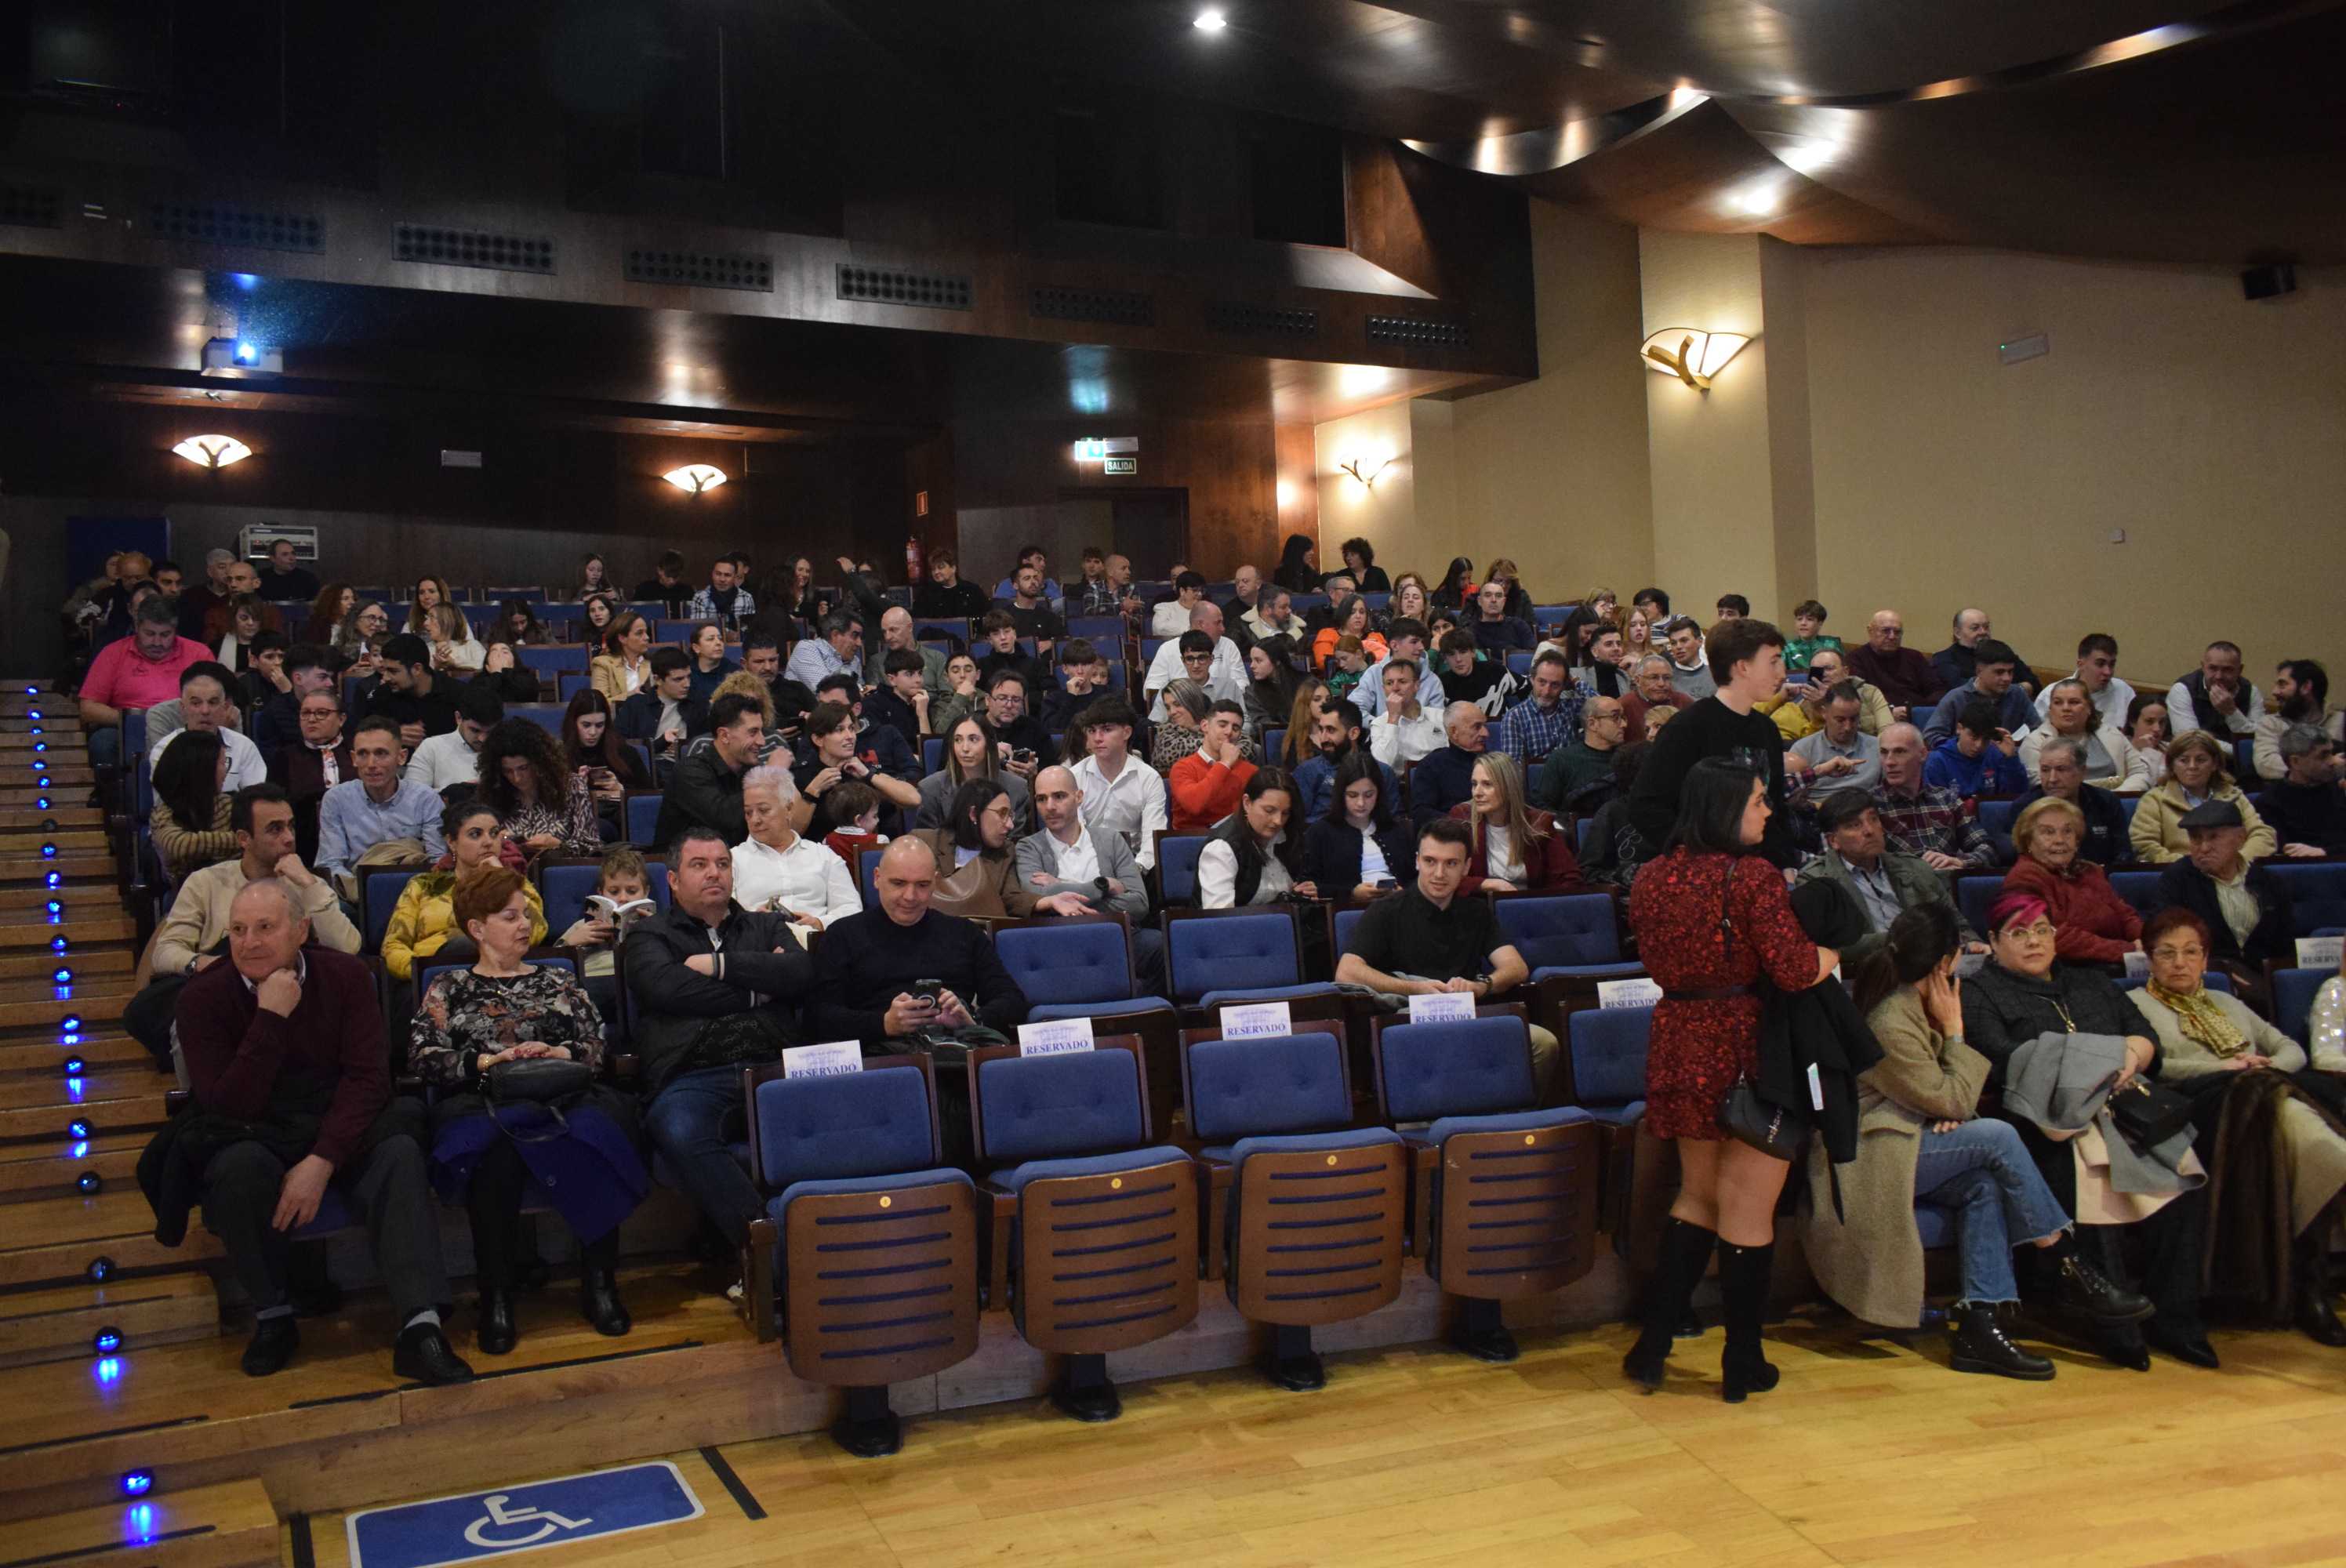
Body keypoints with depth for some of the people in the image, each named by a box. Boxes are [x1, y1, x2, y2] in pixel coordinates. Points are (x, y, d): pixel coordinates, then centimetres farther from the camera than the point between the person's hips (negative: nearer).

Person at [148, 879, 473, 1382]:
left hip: (338, 1128, 1)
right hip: (248, 1137, -1)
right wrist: (271, 1018, -26)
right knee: (242, 1167, -35)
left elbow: (367, 1077, -12)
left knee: (399, 1153, -29)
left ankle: (420, 1328, -37)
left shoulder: (345, 976, -6)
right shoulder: (204, 997, -10)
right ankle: (272, 1317, -14)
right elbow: (229, 1106, -18)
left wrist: (322, 1162, -25)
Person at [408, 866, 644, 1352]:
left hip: (561, 1099, 2)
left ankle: (599, 1283, -26)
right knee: (496, 1154, -39)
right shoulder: (448, 989, 23)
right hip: (482, 1106, -1)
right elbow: (422, 1057, 7)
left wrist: (558, 1054, -5)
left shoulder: (559, 982, 28)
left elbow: (597, 1048, 16)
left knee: (595, 1136, -35)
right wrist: (488, 1061, -7)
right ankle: (496, 1297, -27)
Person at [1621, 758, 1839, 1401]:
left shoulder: (1650, 877, 4)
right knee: (1748, 1207, 6)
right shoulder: (1752, 874, -15)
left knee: (1699, 1193, 20)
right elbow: (1794, 970, -19)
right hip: (1745, 1047, -6)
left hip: (1679, 1046, 6)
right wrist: (1838, 948, -1)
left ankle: (1653, 1346, 19)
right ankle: (1743, 1365, 16)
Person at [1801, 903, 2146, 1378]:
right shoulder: (1891, 1025, -21)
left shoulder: (1904, 1005, 10)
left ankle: (1980, 1325, -20)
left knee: (1984, 1184, -16)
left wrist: (1952, 1113, -4)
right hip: (1869, 1165, -9)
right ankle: (2070, 1270, -10)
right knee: (1997, 1137, -21)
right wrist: (1954, 1032, -6)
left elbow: (1941, 1093, 18)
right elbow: (1953, 1099, -13)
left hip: (1899, 1147, 9)